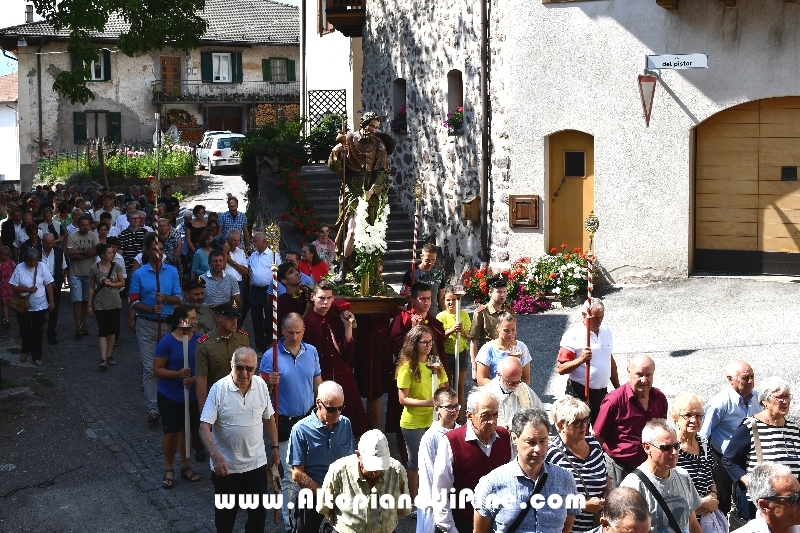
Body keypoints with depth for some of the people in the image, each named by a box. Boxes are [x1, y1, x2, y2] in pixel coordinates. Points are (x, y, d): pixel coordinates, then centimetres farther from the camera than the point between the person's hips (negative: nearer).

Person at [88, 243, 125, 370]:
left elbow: (123, 283, 5)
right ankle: (103, 359, -14)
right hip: (100, 304, -3)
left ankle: (109, 355, 20)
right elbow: (91, 287, 0)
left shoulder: (116, 266, -1)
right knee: (102, 331, -8)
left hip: (115, 303, 3)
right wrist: (89, 304, 0)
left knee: (112, 330, 9)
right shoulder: (94, 269, -6)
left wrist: (111, 284, -13)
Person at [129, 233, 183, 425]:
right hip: (147, 324, -2)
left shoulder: (172, 272, 4)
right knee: (149, 367, -4)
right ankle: (153, 408, -4)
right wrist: (151, 309, -21)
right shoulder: (139, 274, -2)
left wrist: (165, 298, -19)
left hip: (168, 323, 2)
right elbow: (133, 301, -5)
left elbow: (178, 299, 3)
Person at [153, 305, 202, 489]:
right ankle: (169, 470, 23)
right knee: (171, 432, 5)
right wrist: (178, 374, -25)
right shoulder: (167, 342, -15)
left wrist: (194, 379, -17)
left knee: (187, 430, 15)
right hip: (170, 396, -3)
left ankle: (185, 466, 31)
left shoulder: (198, 340, -6)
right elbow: (157, 370, -11)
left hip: (192, 395, 3)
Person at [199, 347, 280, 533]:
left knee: (258, 511, 11)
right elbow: (204, 427, -19)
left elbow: (268, 418, 10)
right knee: (226, 512, 14)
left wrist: (274, 448, 11)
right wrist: (215, 455, -33)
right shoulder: (219, 389, -16)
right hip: (226, 466, -3)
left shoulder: (261, 385, -4)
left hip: (257, 463, 3)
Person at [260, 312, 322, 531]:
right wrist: (270, 382, -29)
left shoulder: (311, 352, 0)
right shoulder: (271, 356, -11)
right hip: (284, 422, -3)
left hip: (308, 419, 3)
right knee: (288, 476, 3)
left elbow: (317, 384, 9)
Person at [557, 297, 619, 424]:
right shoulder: (572, 335, -12)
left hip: (602, 393, 6)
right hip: (579, 394, -6)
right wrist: (581, 359, -29)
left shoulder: (606, 331, 9)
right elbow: (560, 369, -14)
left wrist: (618, 388, 21)